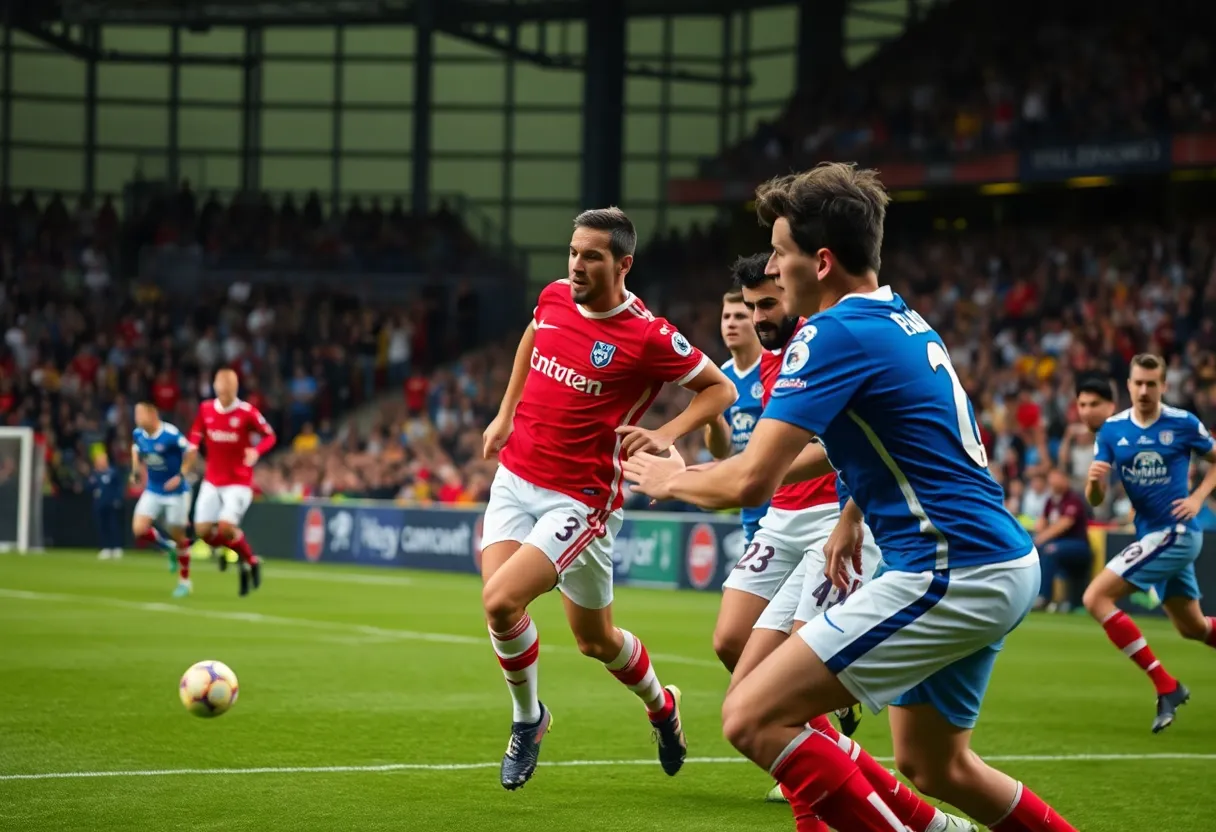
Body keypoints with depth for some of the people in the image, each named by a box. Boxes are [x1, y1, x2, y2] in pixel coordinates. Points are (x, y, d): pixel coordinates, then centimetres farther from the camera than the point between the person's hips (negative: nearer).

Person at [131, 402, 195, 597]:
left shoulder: (171, 435, -24)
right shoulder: (138, 434, -5)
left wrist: (180, 476, -22)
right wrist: (136, 471, 5)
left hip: (176, 492, -5)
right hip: (153, 491, 5)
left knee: (178, 536, 3)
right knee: (139, 529, -10)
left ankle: (184, 581, 22)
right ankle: (170, 548, 20)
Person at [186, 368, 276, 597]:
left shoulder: (247, 412, -13)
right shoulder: (205, 409, -1)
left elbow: (269, 436, -4)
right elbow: (196, 434, 15)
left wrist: (256, 451, -23)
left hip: (239, 482, -4)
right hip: (212, 482, 4)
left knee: (226, 528, -20)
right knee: (203, 531, -5)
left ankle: (251, 561, 7)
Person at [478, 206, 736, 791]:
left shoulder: (647, 337, -17)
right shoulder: (554, 298, 0)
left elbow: (720, 389, -5)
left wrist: (666, 436, -19)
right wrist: (506, 413, 21)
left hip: (581, 497, -5)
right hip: (517, 475, 5)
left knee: (501, 600, -16)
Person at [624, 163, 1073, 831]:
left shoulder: (834, 335, -14)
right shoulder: (905, 322, 14)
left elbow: (751, 480, -19)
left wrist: (671, 478, 0)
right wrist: (851, 517, 33)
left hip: (948, 573, -10)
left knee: (751, 718, -13)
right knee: (931, 765, 25)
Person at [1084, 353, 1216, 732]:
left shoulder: (1184, 424, -10)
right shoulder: (1112, 430, 1)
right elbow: (1095, 499, -1)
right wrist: (1094, 480, -24)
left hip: (1175, 533, -7)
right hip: (1153, 534, 7)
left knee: (1096, 597, -16)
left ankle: (1165, 686, -12)